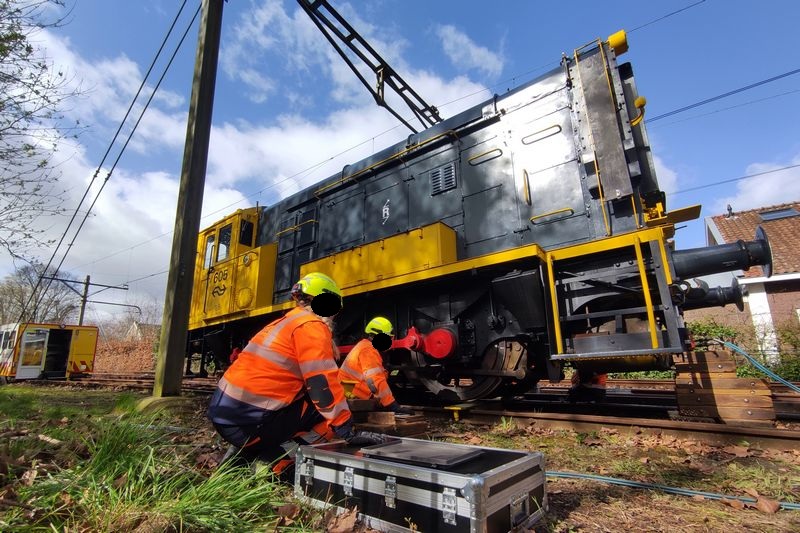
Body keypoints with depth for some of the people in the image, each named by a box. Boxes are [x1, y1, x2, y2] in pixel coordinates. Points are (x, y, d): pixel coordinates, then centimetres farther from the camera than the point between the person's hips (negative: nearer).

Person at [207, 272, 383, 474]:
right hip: (250, 418, -9)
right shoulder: (311, 326, -9)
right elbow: (323, 384, -17)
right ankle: (270, 464, -8)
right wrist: (348, 431, -11)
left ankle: (242, 454, 15)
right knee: (328, 417, 0)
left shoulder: (284, 322, 18)